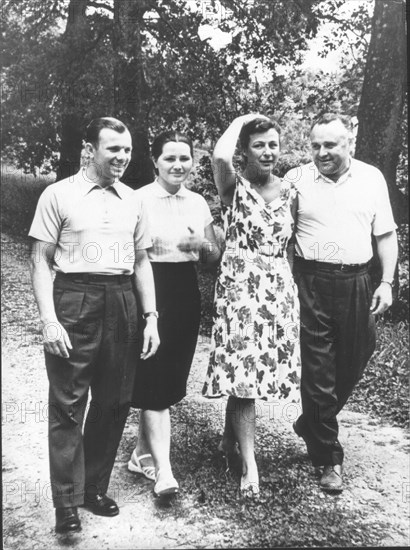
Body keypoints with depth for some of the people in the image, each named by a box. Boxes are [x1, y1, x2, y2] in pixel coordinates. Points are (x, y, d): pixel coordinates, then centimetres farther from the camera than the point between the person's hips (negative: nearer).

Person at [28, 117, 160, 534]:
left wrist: (150, 317, 9)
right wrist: (49, 320, -13)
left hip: (122, 304, 5)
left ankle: (95, 488, 27)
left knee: (114, 402, 10)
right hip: (74, 301, -4)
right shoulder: (59, 195, -1)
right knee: (68, 405, 0)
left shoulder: (132, 201, 12)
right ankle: (66, 506, 11)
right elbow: (41, 261, -3)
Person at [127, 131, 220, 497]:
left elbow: (214, 258, 14)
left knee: (171, 379, 12)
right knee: (155, 381, -6)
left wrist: (202, 244, -8)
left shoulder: (199, 203, 9)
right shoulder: (139, 200, -6)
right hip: (150, 290, -5)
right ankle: (163, 469, -1)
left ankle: (143, 452, 29)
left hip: (186, 292, 6)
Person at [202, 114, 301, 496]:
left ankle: (229, 438, 33)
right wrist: (239, 121, -8)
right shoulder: (234, 187, -4)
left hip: (279, 290, 5)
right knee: (243, 372, -7)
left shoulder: (288, 191, 11)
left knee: (248, 371, 10)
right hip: (239, 288, -5)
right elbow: (220, 157, -26)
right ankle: (249, 464, 0)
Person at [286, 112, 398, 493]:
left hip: (356, 283, 2)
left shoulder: (372, 178, 6)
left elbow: (386, 234, 9)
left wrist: (387, 282, 2)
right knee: (317, 371, 1)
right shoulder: (296, 179, 1)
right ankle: (328, 458, 16)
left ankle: (311, 425, 38)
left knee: (352, 365, 11)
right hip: (311, 283, -2)